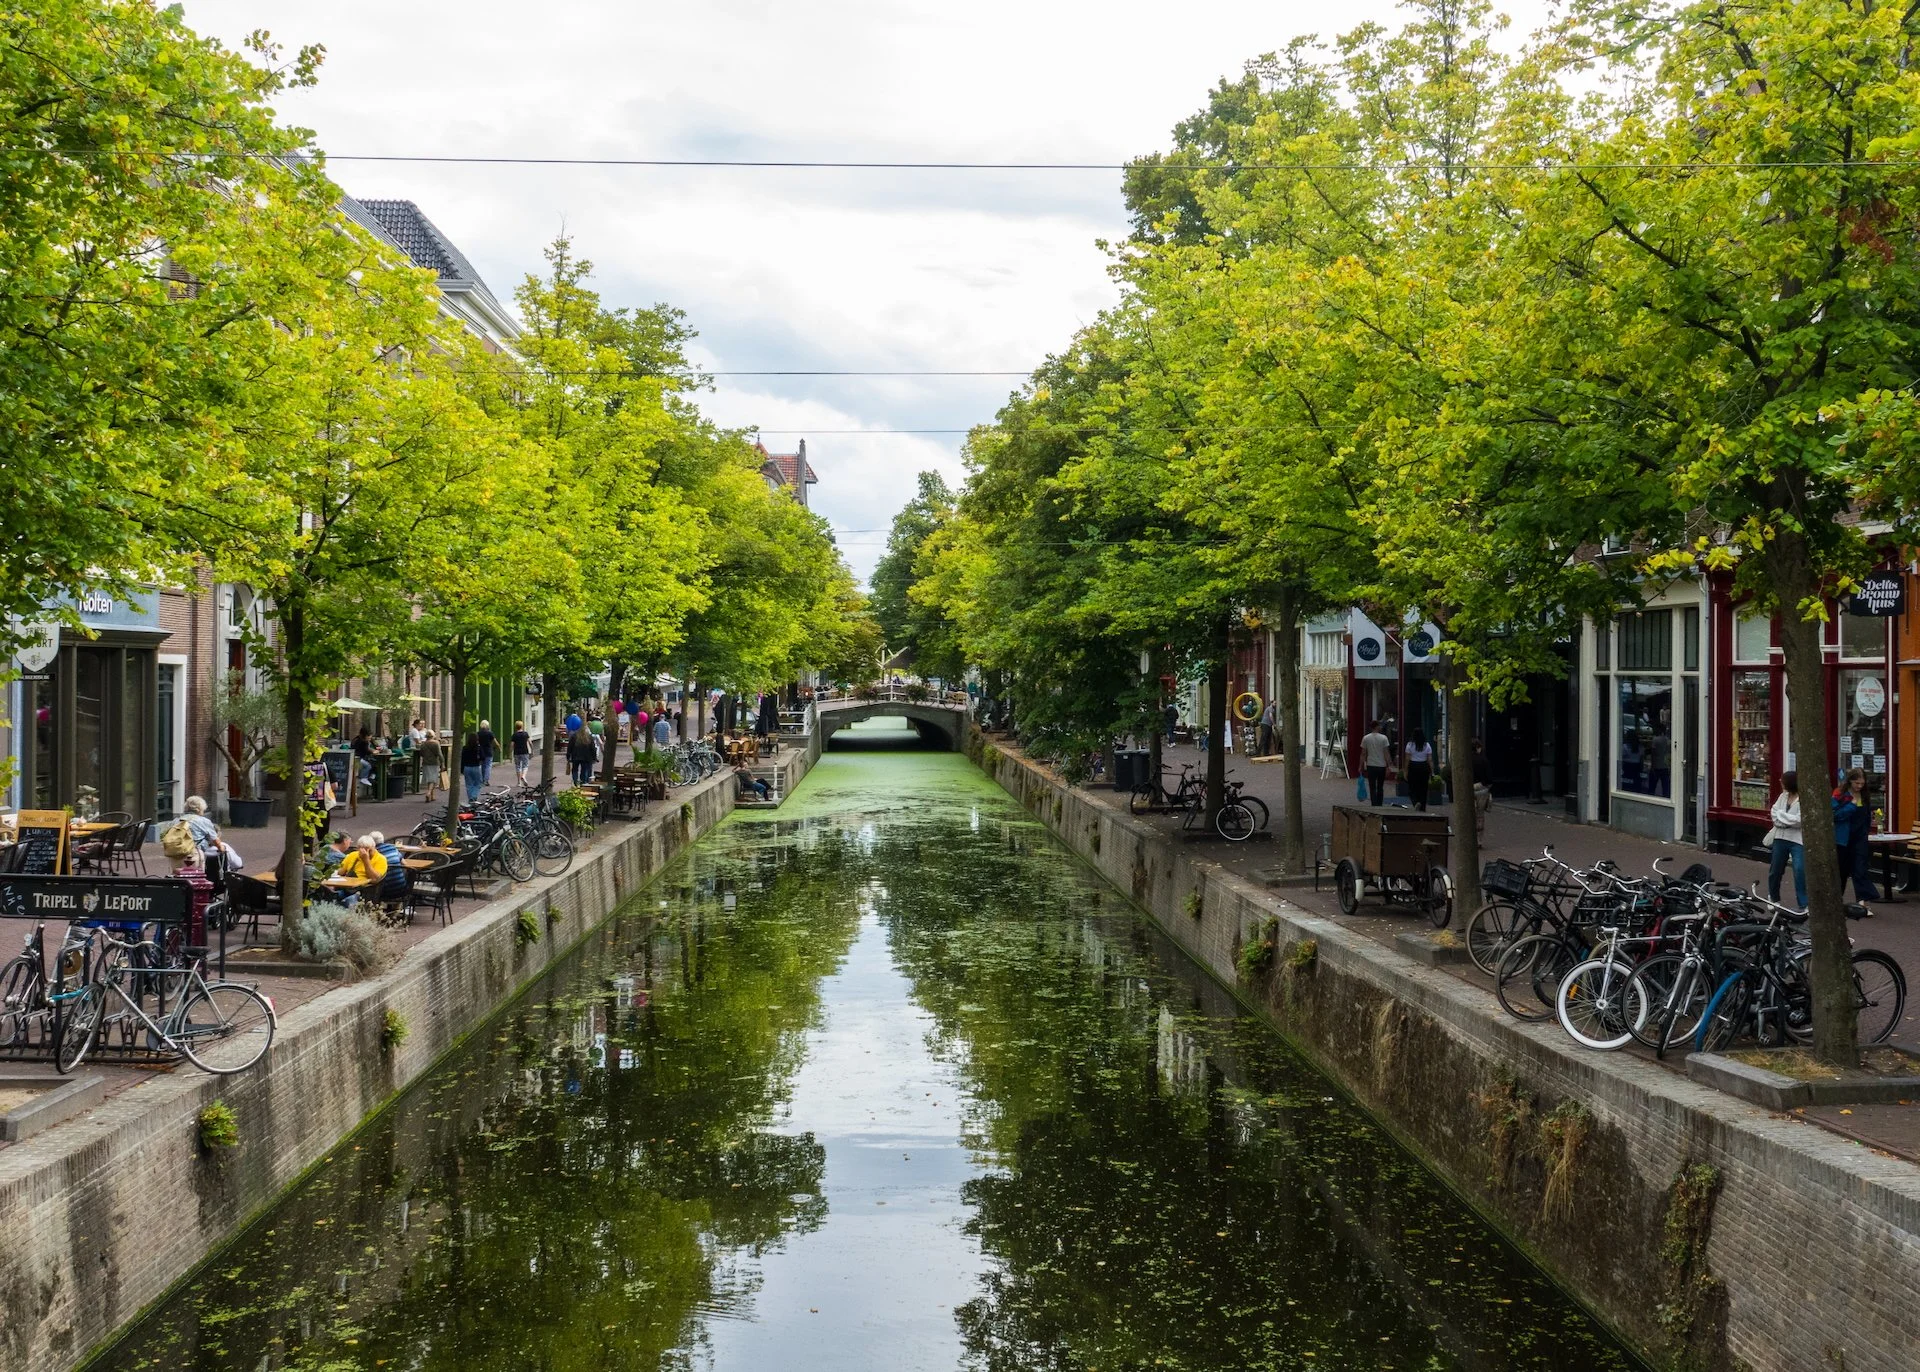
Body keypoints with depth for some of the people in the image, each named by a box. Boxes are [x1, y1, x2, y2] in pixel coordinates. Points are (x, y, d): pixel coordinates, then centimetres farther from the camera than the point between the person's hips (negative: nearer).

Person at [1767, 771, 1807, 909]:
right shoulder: (1783, 796, 8)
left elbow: (1799, 820, -21)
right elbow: (1775, 814, 1)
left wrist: (1781, 815, -10)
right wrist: (1789, 821, -14)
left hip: (1798, 839, -6)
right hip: (1780, 838, 6)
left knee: (1800, 871, -14)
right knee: (1775, 869, 16)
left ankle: (1804, 904, -8)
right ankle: (1773, 897, 37)